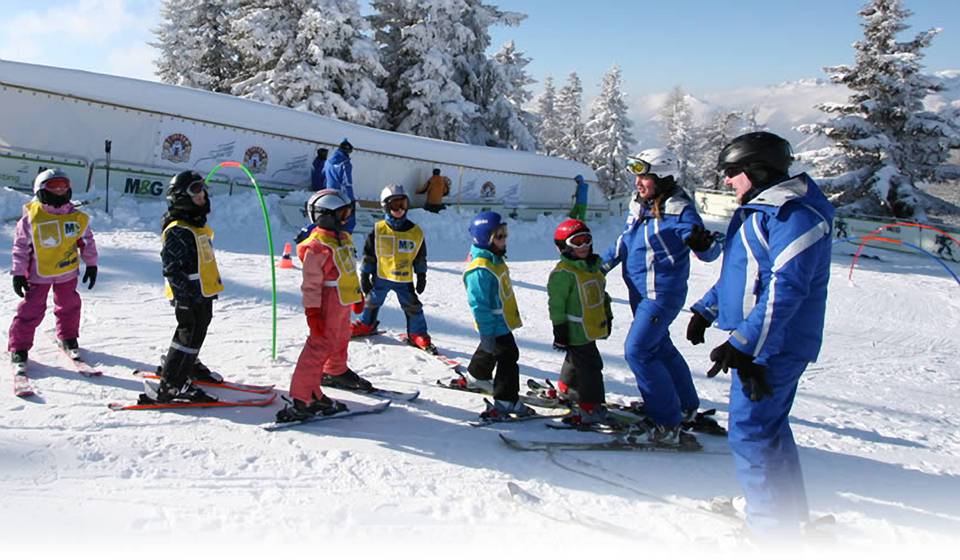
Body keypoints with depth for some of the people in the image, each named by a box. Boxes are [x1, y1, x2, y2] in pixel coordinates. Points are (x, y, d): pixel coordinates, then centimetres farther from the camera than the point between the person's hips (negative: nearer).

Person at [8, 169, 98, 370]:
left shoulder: (77, 217, -5)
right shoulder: (31, 217, -13)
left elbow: (87, 240, 8)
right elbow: (21, 246, -7)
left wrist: (91, 264, 9)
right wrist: (19, 273, -7)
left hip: (67, 271, 3)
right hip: (38, 272, -3)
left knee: (69, 305, 15)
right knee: (31, 309, -1)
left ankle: (68, 337, 37)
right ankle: (18, 347, 11)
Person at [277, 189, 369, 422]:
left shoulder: (343, 238, 10)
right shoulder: (316, 247, -20)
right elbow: (311, 283, -20)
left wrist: (358, 295, 27)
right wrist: (313, 313, -22)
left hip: (343, 302, 10)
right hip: (327, 304, -10)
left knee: (341, 338, 27)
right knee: (321, 346, -11)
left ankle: (336, 372, 52)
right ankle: (301, 399, -9)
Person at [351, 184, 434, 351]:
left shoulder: (416, 232, -4)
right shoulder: (379, 230, -8)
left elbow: (420, 257, 7)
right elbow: (369, 254, -2)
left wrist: (421, 276, 8)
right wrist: (364, 275, -2)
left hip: (404, 278, 0)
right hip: (381, 276, 0)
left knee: (412, 306, 2)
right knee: (372, 301, 18)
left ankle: (417, 333, 17)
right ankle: (366, 324, 42)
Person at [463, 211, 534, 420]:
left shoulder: (496, 260, 7)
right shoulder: (480, 270, -26)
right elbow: (480, 305, -25)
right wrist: (487, 334, -24)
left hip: (503, 322, 11)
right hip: (496, 326, -11)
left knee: (488, 353, 29)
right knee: (508, 359, -6)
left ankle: (473, 376, 51)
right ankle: (507, 402, 3)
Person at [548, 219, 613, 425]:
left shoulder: (593, 266, 10)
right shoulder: (562, 273, -18)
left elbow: (601, 294, 21)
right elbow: (556, 304, -17)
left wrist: (607, 317, 23)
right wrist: (560, 332, -17)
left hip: (592, 328, 9)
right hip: (576, 330, -9)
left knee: (576, 360, 25)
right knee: (590, 366, -7)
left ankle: (567, 387, 46)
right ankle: (590, 408, 1)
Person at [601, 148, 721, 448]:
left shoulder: (679, 211, -18)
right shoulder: (640, 207, 5)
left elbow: (710, 253, -21)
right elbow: (624, 242, 19)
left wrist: (702, 243, -43)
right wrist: (600, 266, 21)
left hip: (662, 294, -9)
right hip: (641, 293, 9)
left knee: (638, 351, -14)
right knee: (661, 347, 21)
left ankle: (668, 424, -6)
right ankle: (686, 406, 40)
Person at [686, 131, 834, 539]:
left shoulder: (793, 215, -18)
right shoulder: (761, 210, 15)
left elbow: (785, 288, -28)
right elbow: (740, 273, 26)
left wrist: (743, 342, -32)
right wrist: (706, 310, 29)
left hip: (769, 345, -11)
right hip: (771, 344, 11)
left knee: (750, 432, -7)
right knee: (770, 427, 19)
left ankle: (774, 528, 3)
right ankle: (791, 514, 34)